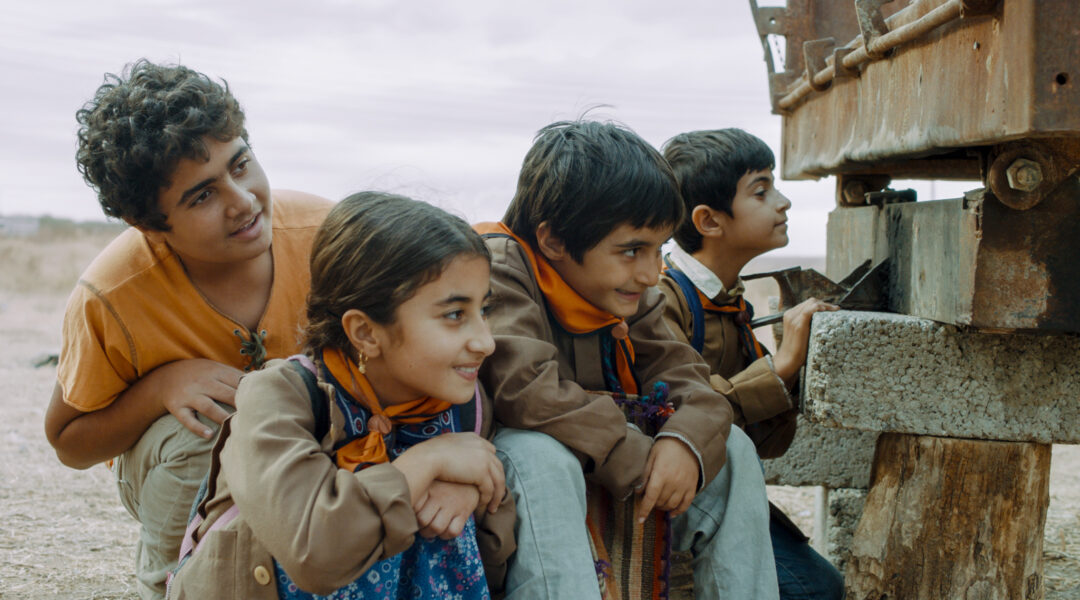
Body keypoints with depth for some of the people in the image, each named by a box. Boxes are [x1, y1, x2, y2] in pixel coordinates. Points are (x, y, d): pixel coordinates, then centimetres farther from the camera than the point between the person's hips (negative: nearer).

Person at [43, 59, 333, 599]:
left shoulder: (324, 232, -24)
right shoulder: (108, 298, -27)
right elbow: (69, 443, -11)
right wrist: (161, 386, -30)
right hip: (177, 474, -1)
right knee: (200, 432, -34)